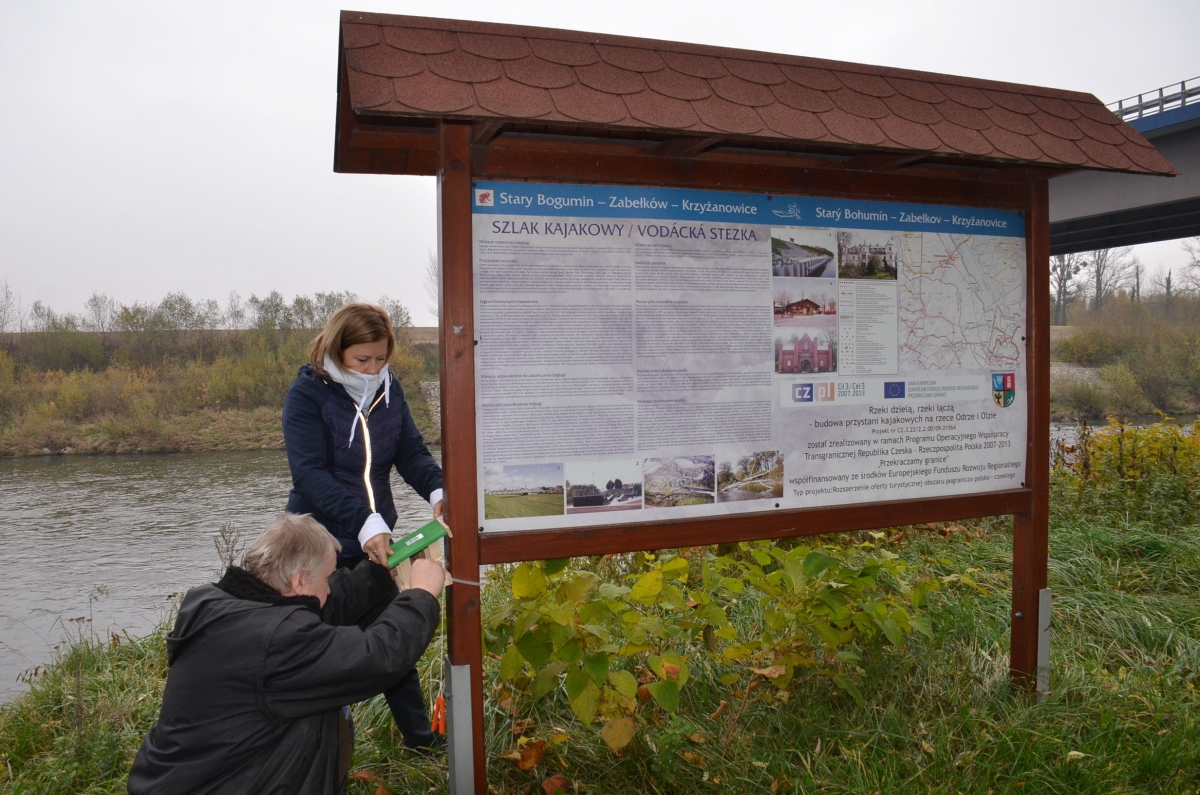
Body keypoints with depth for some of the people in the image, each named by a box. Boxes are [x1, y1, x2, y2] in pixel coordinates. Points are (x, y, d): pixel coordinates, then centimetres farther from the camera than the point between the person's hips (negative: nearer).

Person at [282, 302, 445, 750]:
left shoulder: (389, 389, 1)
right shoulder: (307, 394, -14)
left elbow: (411, 452, -3)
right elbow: (310, 473, -23)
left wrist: (437, 492, -24)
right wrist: (364, 523, -35)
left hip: (378, 535, 4)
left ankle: (418, 735, 26)